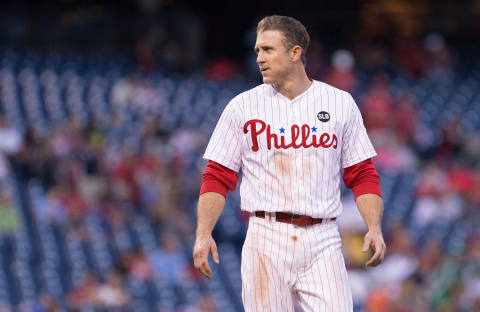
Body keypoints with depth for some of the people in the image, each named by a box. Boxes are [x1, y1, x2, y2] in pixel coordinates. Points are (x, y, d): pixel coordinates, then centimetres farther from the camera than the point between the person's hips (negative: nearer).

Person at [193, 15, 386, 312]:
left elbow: (362, 175, 9)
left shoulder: (341, 103, 8)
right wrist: (203, 234, -7)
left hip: (322, 242, 0)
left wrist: (375, 228, -6)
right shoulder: (243, 107, 6)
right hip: (266, 239, 0)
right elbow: (218, 177, 6)